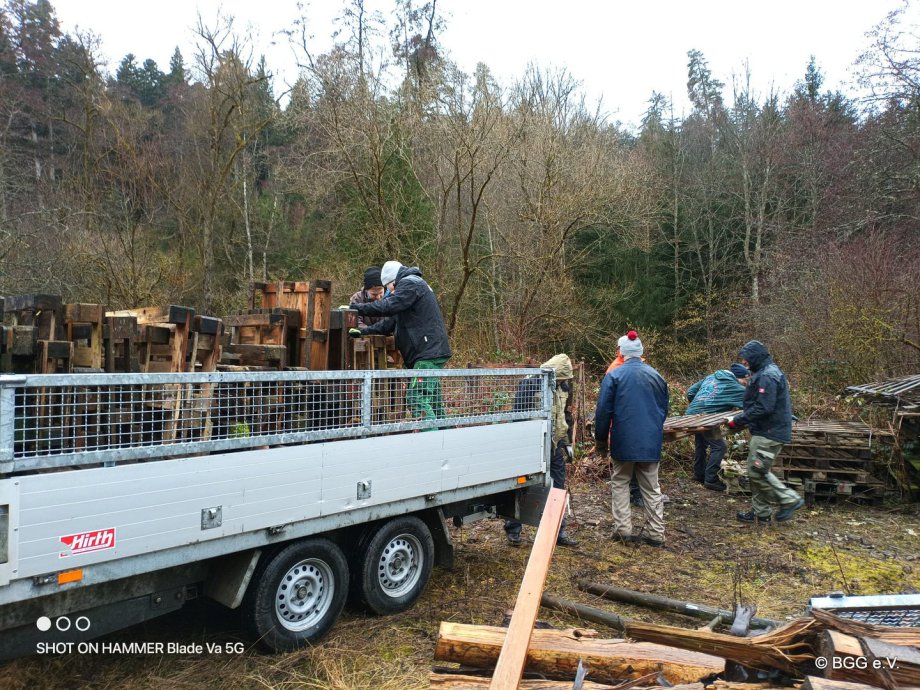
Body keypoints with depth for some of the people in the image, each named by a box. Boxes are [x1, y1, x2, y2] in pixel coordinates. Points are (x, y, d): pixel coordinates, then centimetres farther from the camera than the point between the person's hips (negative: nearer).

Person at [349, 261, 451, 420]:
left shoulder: (410, 283, -4)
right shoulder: (416, 284, 28)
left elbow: (389, 307, -21)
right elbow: (391, 322, 25)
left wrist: (356, 308, -14)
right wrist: (364, 331, 16)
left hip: (428, 353, -11)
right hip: (431, 353, 11)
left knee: (417, 400, -15)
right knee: (433, 400, 12)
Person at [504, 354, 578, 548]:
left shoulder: (564, 386, 8)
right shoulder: (530, 385, -15)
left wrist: (568, 442, 19)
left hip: (555, 447, 6)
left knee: (557, 490, 10)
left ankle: (558, 532, 22)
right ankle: (513, 530, 16)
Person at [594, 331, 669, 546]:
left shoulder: (614, 375, -9)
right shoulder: (656, 376, 6)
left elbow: (603, 411, -9)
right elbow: (664, 410, 15)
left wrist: (601, 440, 1)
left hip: (624, 441, -3)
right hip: (651, 442, 4)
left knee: (620, 483, 12)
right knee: (651, 488, 12)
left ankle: (623, 529, 8)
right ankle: (656, 533, 14)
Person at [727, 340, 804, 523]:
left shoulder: (767, 376, -19)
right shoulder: (769, 372, 15)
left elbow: (763, 408, -26)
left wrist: (737, 421, -19)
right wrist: (741, 419, 13)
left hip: (769, 433, -11)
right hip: (767, 431, 11)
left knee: (757, 471, -7)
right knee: (755, 470, 14)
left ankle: (790, 500, 4)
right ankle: (760, 511, 21)